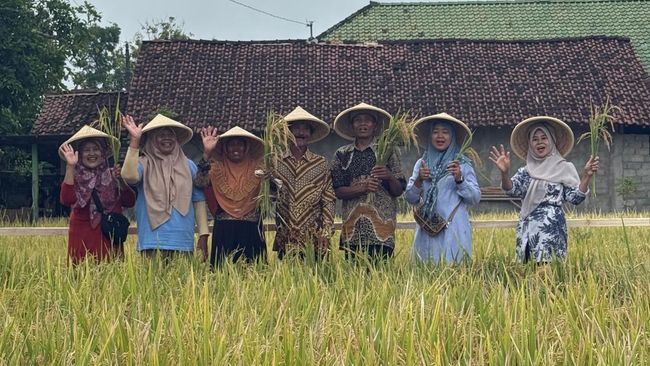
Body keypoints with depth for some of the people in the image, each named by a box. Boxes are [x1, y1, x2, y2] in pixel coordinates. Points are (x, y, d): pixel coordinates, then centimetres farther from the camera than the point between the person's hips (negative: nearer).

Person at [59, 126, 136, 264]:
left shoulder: (112, 175, 10)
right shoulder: (75, 177, 4)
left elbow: (129, 202, 2)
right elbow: (66, 200, -17)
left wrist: (121, 181, -12)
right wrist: (70, 167, -21)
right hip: (81, 236, -2)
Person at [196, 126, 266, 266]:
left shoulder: (256, 166, 8)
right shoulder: (217, 168, 5)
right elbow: (200, 183, -12)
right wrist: (207, 154, -19)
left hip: (251, 231, 1)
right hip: (224, 231, -1)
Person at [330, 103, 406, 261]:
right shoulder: (342, 155, 10)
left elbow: (398, 191, 6)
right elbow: (338, 191, 3)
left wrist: (390, 177, -14)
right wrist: (363, 188, -13)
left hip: (381, 228, -1)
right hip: (352, 228, 1)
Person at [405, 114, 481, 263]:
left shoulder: (463, 164, 3)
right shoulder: (421, 164, 11)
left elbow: (476, 198, -2)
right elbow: (410, 198, 8)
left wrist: (459, 179, -16)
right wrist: (418, 181, -9)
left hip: (454, 230, -2)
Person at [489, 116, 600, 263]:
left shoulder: (563, 168, 6)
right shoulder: (525, 172, 13)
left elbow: (575, 197, 0)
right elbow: (512, 190, -5)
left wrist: (586, 176, -15)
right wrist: (504, 173, -24)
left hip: (552, 227, -3)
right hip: (527, 229, 3)